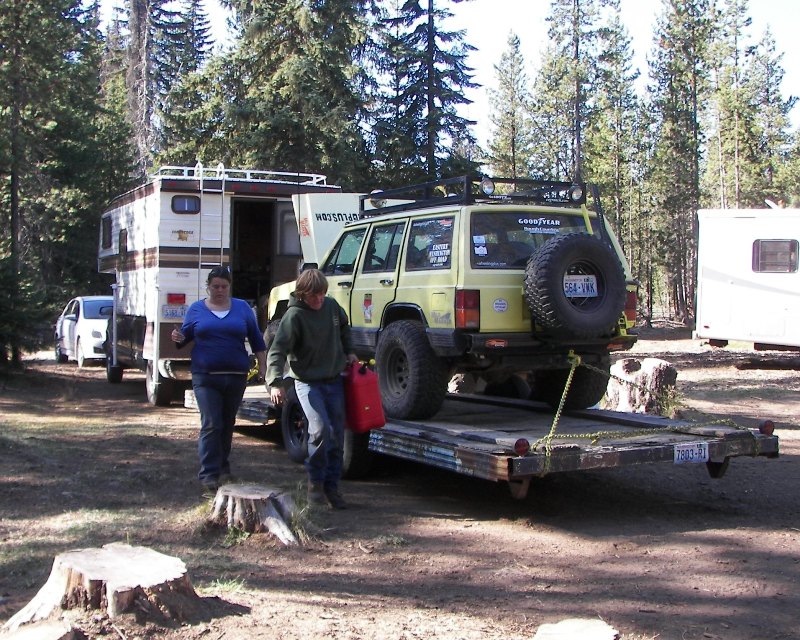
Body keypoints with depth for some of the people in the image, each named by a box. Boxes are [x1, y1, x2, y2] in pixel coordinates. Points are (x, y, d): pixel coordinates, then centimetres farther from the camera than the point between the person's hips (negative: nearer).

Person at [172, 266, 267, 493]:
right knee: (211, 425, -10)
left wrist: (262, 366, 5)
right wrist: (178, 338, -13)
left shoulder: (242, 308, 8)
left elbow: (257, 340, 10)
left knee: (227, 424, 11)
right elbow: (185, 336, 9)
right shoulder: (197, 309, 7)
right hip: (206, 376, -2)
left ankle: (222, 468, 24)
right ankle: (209, 474, -8)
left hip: (236, 376, 2)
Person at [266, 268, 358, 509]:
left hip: (334, 380, 6)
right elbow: (277, 350, -20)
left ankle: (331, 486, 17)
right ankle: (315, 481, -1)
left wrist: (349, 352, 15)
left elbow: (344, 328, 24)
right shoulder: (294, 315, -16)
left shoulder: (332, 306, 1)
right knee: (320, 429, -21)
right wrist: (275, 383, -31)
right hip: (308, 383, -6)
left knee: (337, 434, 6)